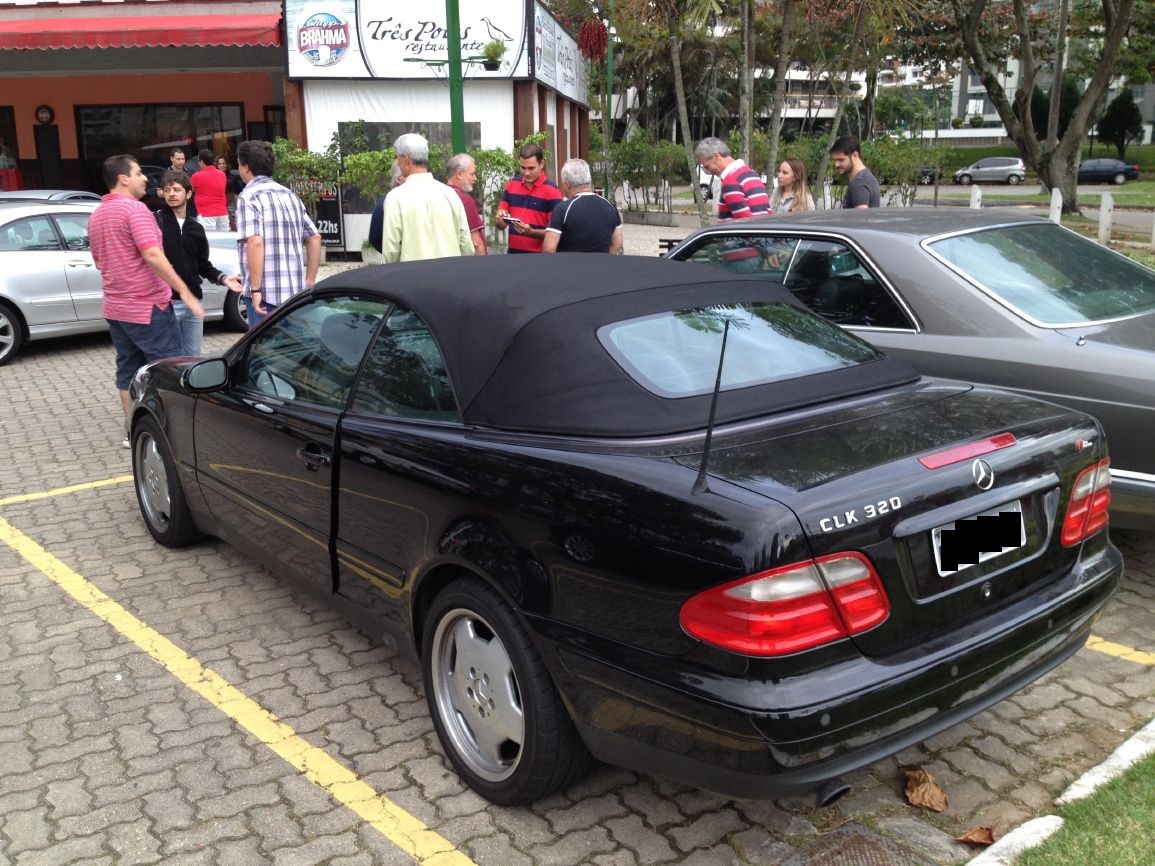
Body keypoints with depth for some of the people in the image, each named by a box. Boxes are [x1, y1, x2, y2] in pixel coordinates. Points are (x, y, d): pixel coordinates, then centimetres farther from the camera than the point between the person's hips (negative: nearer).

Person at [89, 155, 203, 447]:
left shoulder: (97, 215, 13)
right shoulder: (134, 209, -15)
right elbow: (152, 255, -25)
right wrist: (184, 291, -26)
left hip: (115, 307, 9)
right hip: (147, 305, -8)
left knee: (128, 370, 13)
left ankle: (133, 431, 17)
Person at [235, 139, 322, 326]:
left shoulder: (249, 196, -6)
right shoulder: (289, 195, 16)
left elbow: (255, 242, -20)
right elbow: (315, 238, 17)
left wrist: (255, 289, -19)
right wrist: (310, 281, 19)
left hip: (266, 295, -7)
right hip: (296, 292, 7)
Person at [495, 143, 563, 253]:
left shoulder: (552, 191, -9)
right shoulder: (511, 186, 5)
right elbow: (499, 223, 7)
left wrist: (531, 232, -25)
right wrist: (500, 219, -14)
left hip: (540, 255, -4)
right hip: (513, 253, 4)